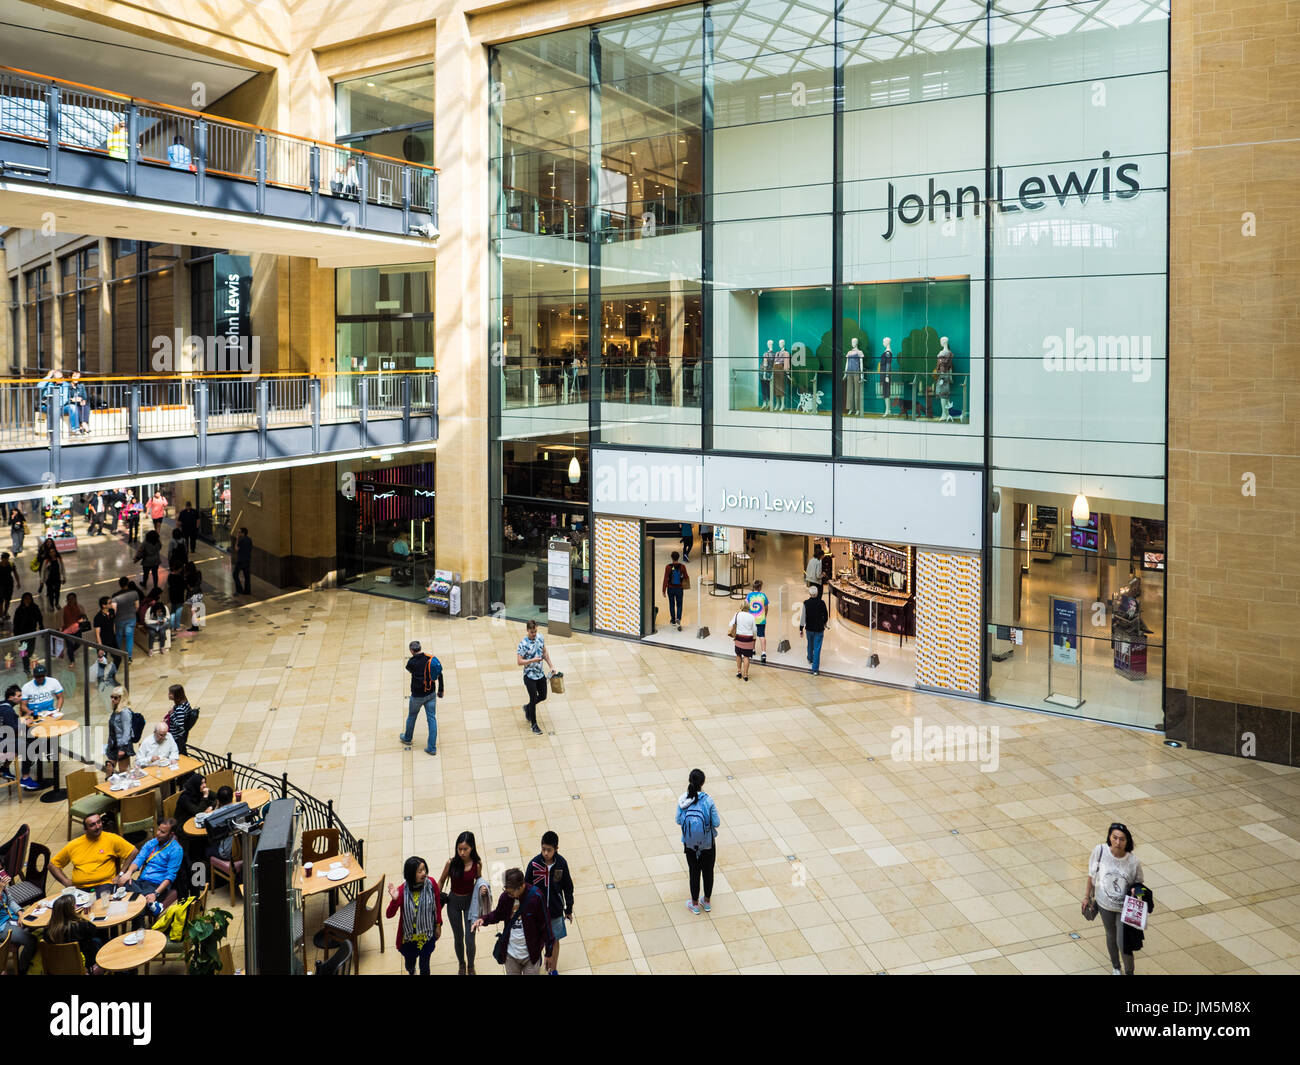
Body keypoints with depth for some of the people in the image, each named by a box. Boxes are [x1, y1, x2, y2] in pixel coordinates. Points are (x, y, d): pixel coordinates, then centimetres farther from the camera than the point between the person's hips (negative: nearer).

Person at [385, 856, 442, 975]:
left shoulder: (431, 884, -20)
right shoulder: (402, 890, -25)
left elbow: (438, 905, -4)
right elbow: (390, 914, -22)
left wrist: (438, 925, 5)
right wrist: (394, 900, -41)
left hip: (427, 934, 0)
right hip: (409, 935, 0)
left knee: (425, 962, 13)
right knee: (410, 961, 25)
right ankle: (411, 972, 61)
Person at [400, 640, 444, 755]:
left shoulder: (412, 662, -21)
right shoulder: (431, 658, -7)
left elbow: (409, 669, 0)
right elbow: (440, 675, -1)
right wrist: (441, 690, 9)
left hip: (417, 696, -3)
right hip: (431, 694, 3)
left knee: (411, 716, 22)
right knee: (432, 719, 7)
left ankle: (407, 738, 46)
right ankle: (432, 748, 8)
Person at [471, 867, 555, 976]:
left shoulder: (535, 897, -21)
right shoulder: (505, 896, -11)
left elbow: (545, 924, -13)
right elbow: (498, 914, 9)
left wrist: (549, 951, -8)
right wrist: (484, 919, -11)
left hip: (531, 955, -3)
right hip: (510, 954, 3)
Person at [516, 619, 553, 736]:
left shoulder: (540, 638, -2)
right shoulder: (523, 644, -21)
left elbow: (545, 652, 12)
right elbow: (519, 662, -20)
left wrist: (551, 666, 10)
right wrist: (533, 660, -29)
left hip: (541, 674, 6)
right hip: (530, 676, -6)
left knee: (543, 696, 15)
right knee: (533, 699, 2)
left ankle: (527, 707, 43)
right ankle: (534, 724, 17)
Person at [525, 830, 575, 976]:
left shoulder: (561, 863, -14)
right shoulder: (534, 864, -18)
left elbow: (568, 887, -1)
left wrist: (569, 910, 5)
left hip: (556, 911, 1)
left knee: (554, 940, 16)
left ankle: (553, 969, 35)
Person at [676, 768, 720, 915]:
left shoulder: (683, 801, -16)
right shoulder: (708, 801, -21)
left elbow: (679, 820, -5)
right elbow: (716, 823, -15)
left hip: (690, 844, 1)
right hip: (708, 844, -1)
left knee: (694, 872, 17)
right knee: (708, 872, 19)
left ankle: (695, 904, 32)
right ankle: (706, 902, 36)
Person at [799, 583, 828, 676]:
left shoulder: (805, 603, -12)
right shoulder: (821, 603, -13)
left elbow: (802, 616, -10)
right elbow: (825, 615, -1)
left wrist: (801, 629, -2)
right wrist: (824, 624, 20)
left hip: (809, 628, 2)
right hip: (819, 629, -2)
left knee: (810, 644, 27)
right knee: (817, 649, 1)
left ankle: (810, 659, 52)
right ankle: (815, 669, -1)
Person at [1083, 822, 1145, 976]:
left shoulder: (1134, 862, -22)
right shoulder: (1100, 851, -20)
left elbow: (1138, 884, -2)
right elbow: (1091, 875, -5)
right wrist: (1087, 897, 2)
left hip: (1124, 908, -2)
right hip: (1104, 905, 2)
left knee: (1123, 944, -2)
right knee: (1111, 936, 23)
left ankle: (1129, 972, 26)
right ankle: (1115, 967, 48)